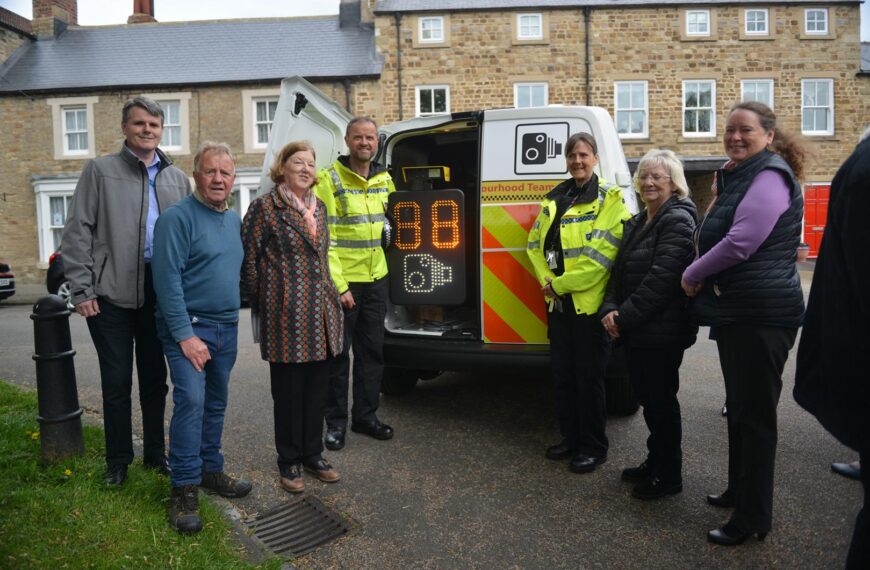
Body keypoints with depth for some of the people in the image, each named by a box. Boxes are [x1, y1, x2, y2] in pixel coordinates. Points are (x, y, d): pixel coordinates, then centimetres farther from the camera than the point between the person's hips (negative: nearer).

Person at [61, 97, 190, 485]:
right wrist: (81, 289, -9)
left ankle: (155, 452, 27)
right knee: (116, 381, 6)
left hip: (162, 293, 3)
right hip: (112, 294, -3)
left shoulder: (177, 178, 11)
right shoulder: (99, 170, 2)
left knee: (155, 378, 13)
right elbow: (77, 232, -2)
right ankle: (118, 459, 23)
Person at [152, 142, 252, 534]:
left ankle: (211, 470, 26)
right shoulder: (178, 218, -11)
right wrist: (185, 335, -20)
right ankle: (185, 488, -5)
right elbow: (168, 280, -17)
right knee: (190, 401, -14)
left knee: (216, 404, 13)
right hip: (188, 326, -7)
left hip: (227, 326, 7)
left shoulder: (235, 220, 12)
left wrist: (233, 322, 11)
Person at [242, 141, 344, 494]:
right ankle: (289, 461, 21)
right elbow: (248, 257, -5)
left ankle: (312, 453, 28)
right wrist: (261, 303, -1)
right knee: (288, 389, 5)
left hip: (321, 312, 6)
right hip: (286, 315, -6)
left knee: (317, 387, 12)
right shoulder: (265, 207, -6)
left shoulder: (319, 207, 14)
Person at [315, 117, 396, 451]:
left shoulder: (385, 179, 9)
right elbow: (323, 239, -14)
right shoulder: (329, 180, -10)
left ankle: (365, 416, 27)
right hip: (342, 282, -6)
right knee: (338, 352, 4)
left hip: (376, 280, 6)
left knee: (372, 350, 12)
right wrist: (338, 286, -18)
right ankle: (335, 423, 19)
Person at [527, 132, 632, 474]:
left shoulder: (609, 199, -7)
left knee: (588, 376, 1)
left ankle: (593, 448, 17)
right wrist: (546, 280, -5)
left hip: (590, 302, -6)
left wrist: (559, 283, -15)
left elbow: (602, 254, -17)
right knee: (561, 372, 13)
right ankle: (571, 438, 29)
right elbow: (536, 242, 12)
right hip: (558, 303, 7)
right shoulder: (555, 198, 13)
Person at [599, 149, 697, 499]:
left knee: (661, 400, 3)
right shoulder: (636, 223, 15)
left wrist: (625, 316, -19)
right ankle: (655, 462, 34)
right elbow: (620, 271, 12)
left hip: (662, 331, -8)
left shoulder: (677, 221, -13)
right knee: (646, 396, 18)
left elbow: (660, 279, -21)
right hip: (634, 330, 8)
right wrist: (610, 309, -5)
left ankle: (669, 475, 19)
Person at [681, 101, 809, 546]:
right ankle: (739, 489, 34)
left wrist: (692, 275, -11)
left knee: (755, 413, -2)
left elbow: (741, 242, -24)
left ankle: (753, 516, 10)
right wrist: (700, 277, 7)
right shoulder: (736, 177, 17)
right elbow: (715, 237, 24)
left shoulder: (770, 176, -13)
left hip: (762, 313, -10)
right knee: (738, 406, 19)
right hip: (734, 310, 10)